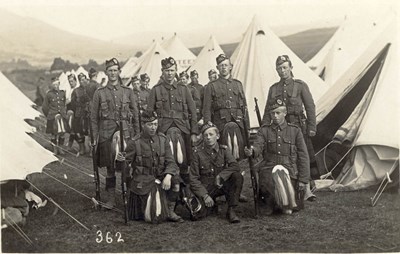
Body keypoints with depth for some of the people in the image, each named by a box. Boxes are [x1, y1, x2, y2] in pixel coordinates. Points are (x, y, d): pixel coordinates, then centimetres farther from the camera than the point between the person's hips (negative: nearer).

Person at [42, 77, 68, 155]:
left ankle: (60, 148, 17)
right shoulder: (49, 94, -3)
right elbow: (44, 107, 4)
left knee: (62, 133, 4)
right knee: (54, 134, 2)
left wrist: (64, 113, 13)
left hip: (62, 116, 3)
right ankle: (55, 149, 13)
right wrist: (49, 115, 5)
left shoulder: (62, 93, 7)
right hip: (53, 118, -3)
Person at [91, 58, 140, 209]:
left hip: (124, 133, 1)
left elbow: (135, 115, 11)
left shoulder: (128, 92, 8)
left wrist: (137, 135, 6)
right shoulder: (99, 93, 6)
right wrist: (95, 137, 1)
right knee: (110, 168, 3)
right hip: (106, 134, 0)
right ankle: (110, 199, 13)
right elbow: (94, 117, 7)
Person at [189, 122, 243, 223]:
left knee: (238, 176, -26)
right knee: (199, 214, -26)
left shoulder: (223, 151, 3)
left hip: (222, 186, 2)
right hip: (205, 189, -1)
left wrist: (220, 176, -24)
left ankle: (231, 211, -17)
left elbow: (235, 166, -12)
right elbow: (193, 179, -7)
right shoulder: (198, 155, -2)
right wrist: (205, 195, -18)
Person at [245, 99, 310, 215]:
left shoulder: (295, 131, 7)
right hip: (268, 169, 0)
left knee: (279, 171, -32)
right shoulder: (264, 130, 8)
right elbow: (258, 147, -10)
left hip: (290, 170, 1)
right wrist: (251, 152, -35)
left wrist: (303, 179, -1)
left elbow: (303, 157, 6)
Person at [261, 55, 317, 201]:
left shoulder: (300, 85, 4)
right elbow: (267, 112, 13)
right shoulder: (273, 89, 12)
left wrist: (312, 127, -5)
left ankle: (306, 190, 0)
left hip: (298, 125, -2)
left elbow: (310, 107, 2)